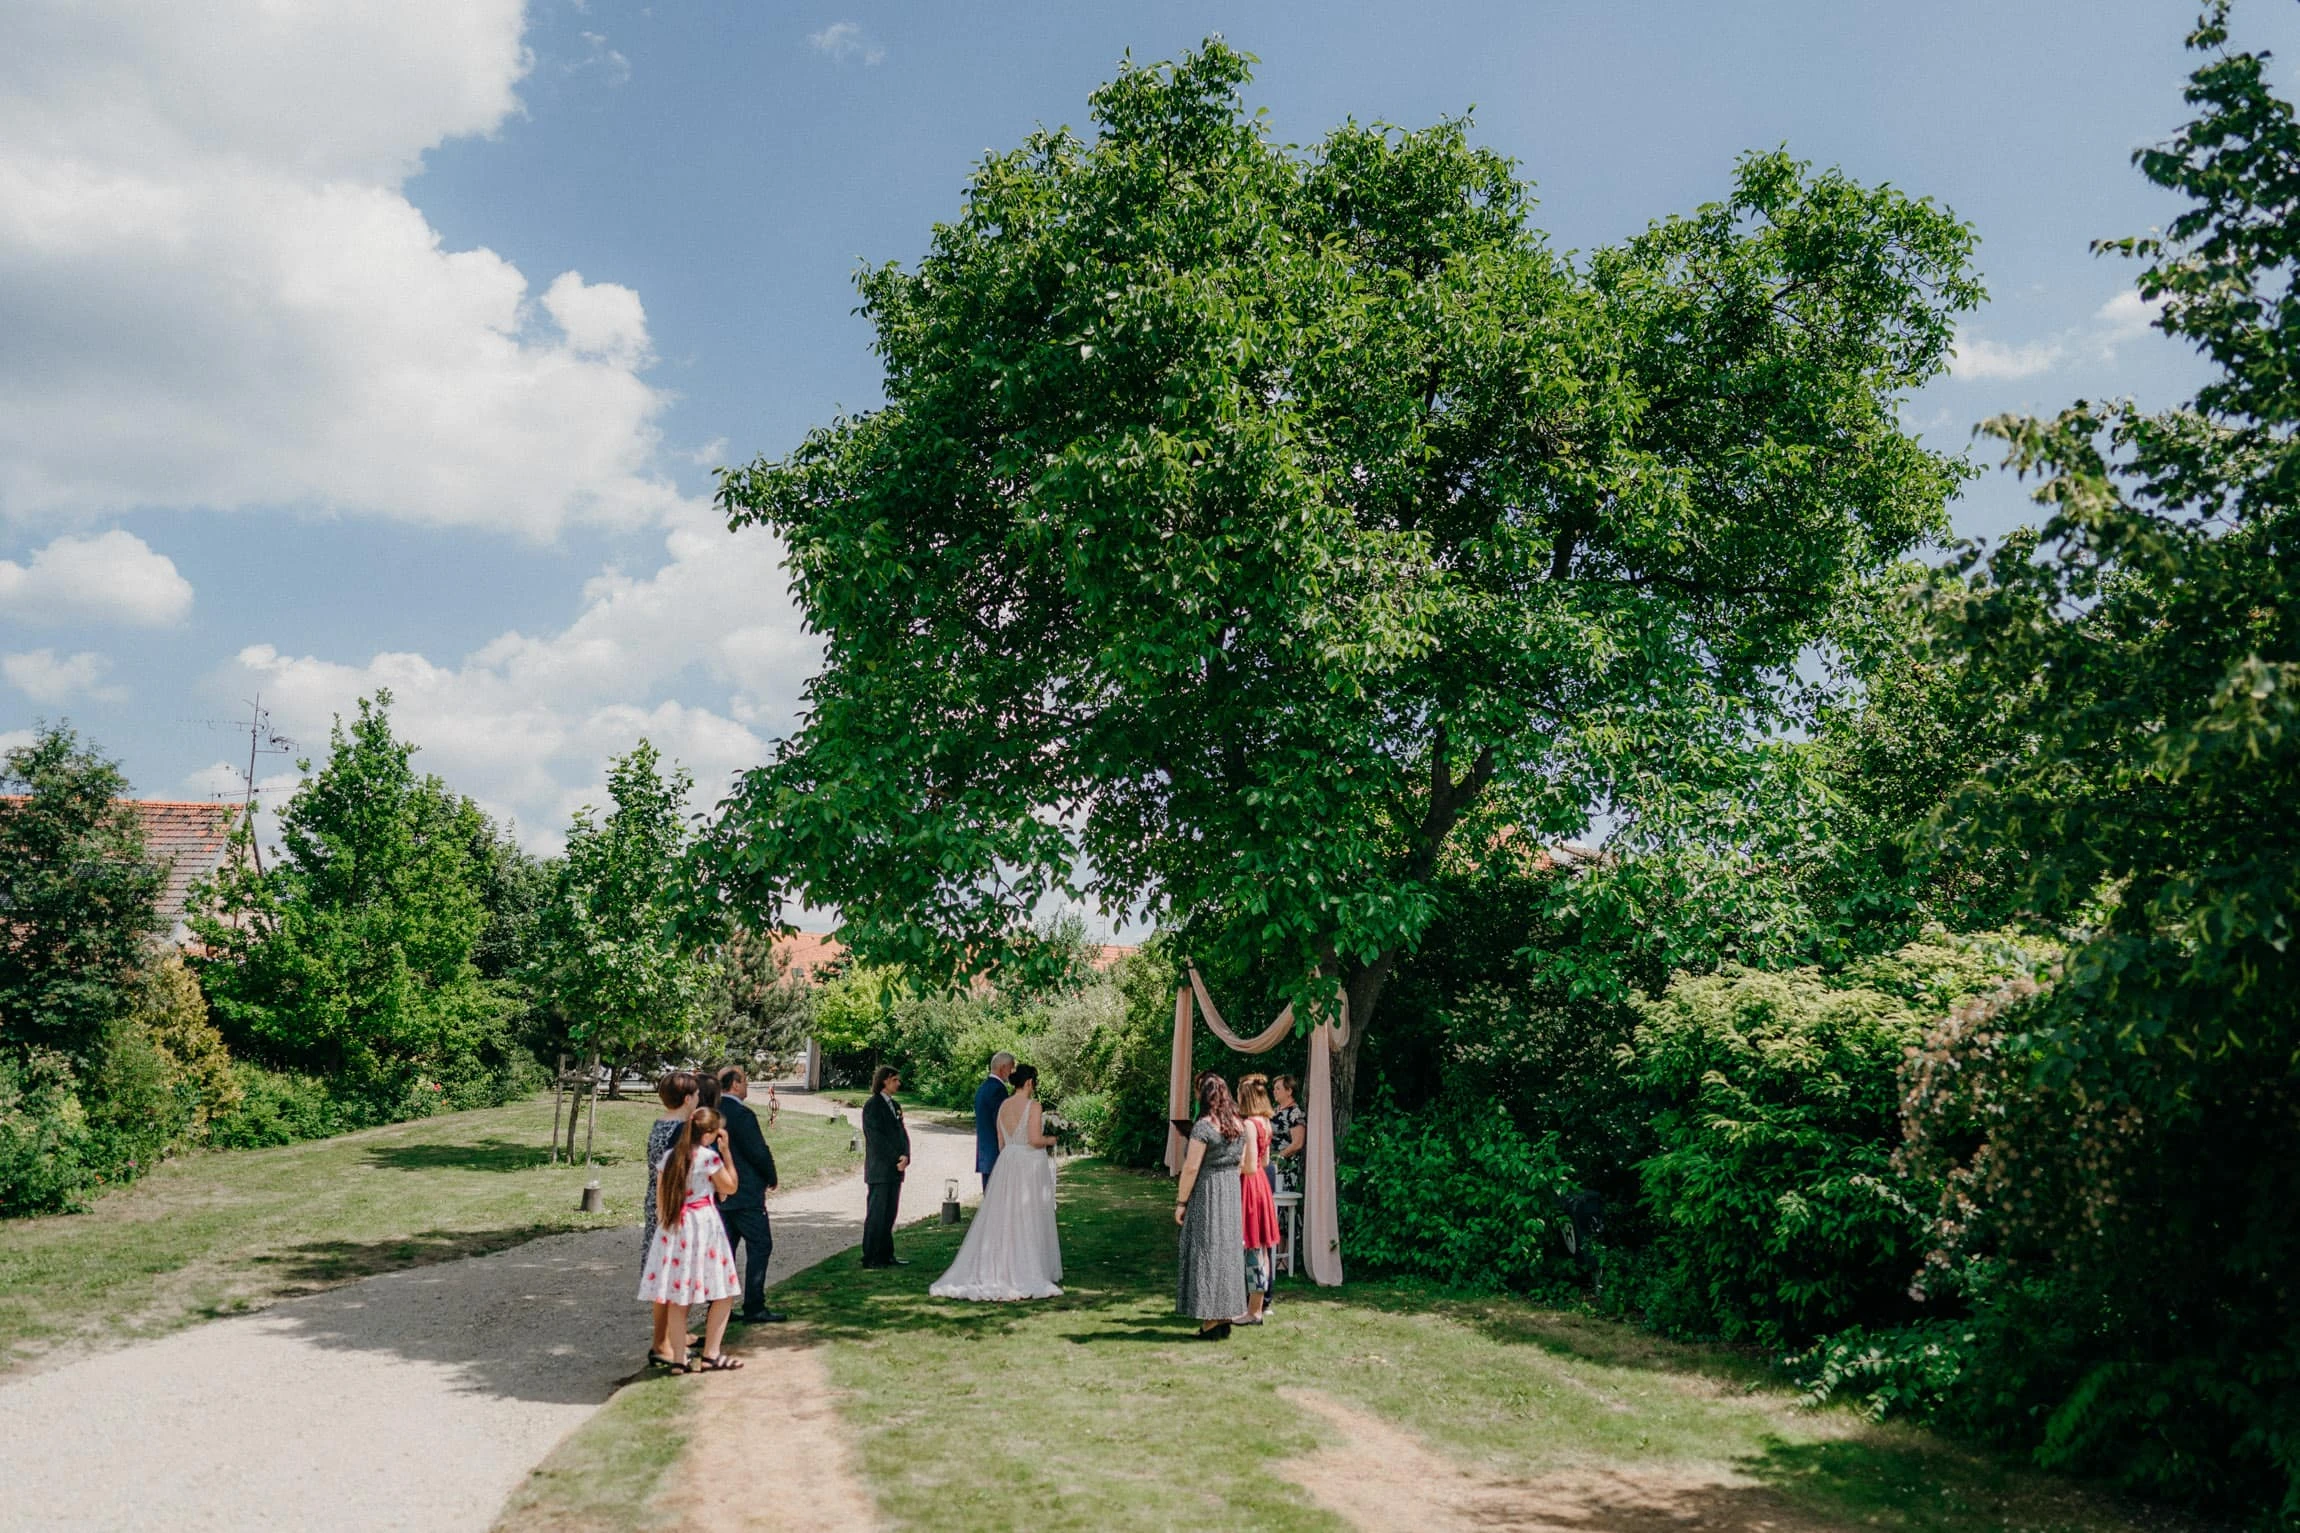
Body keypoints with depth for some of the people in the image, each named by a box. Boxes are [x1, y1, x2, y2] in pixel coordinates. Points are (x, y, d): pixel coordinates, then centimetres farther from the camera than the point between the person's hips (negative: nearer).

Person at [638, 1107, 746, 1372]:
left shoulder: (669, 1156, 6)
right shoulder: (709, 1156, -11)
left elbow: (659, 1199, 10)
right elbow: (730, 1187, 2)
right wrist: (726, 1152, 3)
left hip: (672, 1228, 6)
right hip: (703, 1224, -6)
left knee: (677, 1294, 8)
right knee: (723, 1293, 3)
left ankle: (679, 1357, 10)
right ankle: (711, 1356, 2)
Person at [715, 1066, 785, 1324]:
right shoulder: (742, 1114, -18)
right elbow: (758, 1152, -17)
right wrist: (772, 1179, -1)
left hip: (720, 1193, 8)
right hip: (745, 1195, -8)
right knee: (760, 1246, -1)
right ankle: (754, 1308, -2)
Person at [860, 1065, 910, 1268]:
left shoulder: (895, 1106, 18)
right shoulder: (872, 1106, -6)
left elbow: (902, 1133, 12)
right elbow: (877, 1138, -12)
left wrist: (905, 1156, -5)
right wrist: (897, 1159, -14)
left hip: (895, 1169, 7)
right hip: (879, 1170, -7)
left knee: (890, 1214, 8)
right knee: (876, 1213, -5)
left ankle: (886, 1255, 13)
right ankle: (870, 1257, 0)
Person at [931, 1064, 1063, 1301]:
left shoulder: (1003, 1106, 8)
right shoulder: (1033, 1105, -12)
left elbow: (1001, 1142, 12)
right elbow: (1035, 1139, -20)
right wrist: (1050, 1140, 0)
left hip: (1007, 1163, 6)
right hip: (1031, 1165, -6)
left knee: (1003, 1219, 10)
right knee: (1028, 1221, 0)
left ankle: (999, 1271, 12)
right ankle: (1027, 1275, 2)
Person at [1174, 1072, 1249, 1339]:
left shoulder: (1203, 1126, -17)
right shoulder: (1239, 1124, 5)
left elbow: (1191, 1168, -17)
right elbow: (1241, 1162, 13)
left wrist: (1181, 1201, -10)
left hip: (1206, 1195, -7)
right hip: (1232, 1193, 7)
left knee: (1205, 1252, 0)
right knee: (1228, 1250, 12)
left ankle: (1211, 1320, 1)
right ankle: (1226, 1315, 17)